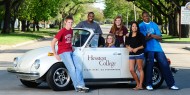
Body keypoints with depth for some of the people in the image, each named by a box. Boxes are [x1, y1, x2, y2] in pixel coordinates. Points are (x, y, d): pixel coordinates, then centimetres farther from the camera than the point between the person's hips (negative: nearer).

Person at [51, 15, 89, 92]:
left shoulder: (71, 31, 10)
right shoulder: (62, 31, -13)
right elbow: (53, 42, -15)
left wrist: (72, 47, 9)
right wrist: (55, 54, -17)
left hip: (70, 52, 8)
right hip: (63, 52, -8)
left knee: (79, 67, -4)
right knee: (72, 69, -14)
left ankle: (80, 85, -7)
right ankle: (78, 87, -11)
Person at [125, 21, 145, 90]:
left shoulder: (140, 35, -1)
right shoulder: (129, 36, 13)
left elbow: (144, 45, -4)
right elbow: (126, 44, 19)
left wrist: (137, 48, -14)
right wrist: (128, 47, -2)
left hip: (139, 54, -5)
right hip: (131, 54, 5)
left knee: (140, 69, 0)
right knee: (131, 70, -1)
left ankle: (140, 85, 2)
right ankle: (138, 84, 12)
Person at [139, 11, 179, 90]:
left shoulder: (154, 24, 13)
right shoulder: (141, 26, 3)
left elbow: (160, 37, 6)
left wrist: (151, 35, -11)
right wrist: (154, 36, -12)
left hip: (157, 48, 4)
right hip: (148, 49, -4)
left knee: (165, 65, -1)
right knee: (149, 65, -12)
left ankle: (171, 84, 3)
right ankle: (148, 84, 2)